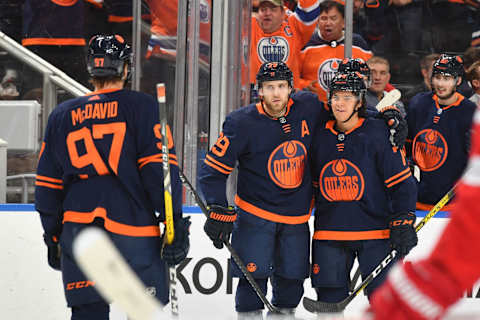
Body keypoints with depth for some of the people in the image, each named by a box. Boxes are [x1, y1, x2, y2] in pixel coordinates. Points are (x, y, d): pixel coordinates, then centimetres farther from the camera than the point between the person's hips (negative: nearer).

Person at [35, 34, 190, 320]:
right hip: (133, 229, -3)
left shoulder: (62, 116, 13)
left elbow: (47, 185, 15)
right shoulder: (142, 106, 1)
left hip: (77, 229, 3)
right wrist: (175, 223, -6)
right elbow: (160, 168, -8)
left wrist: (53, 237, 23)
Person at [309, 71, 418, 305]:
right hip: (330, 231, 4)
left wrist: (403, 222, -12)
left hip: (375, 231, -4)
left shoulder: (378, 132, -6)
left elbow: (401, 181, -5)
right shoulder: (320, 137, 8)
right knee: (329, 300, 4)